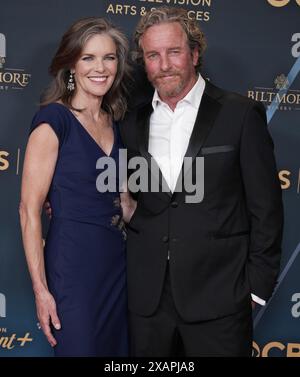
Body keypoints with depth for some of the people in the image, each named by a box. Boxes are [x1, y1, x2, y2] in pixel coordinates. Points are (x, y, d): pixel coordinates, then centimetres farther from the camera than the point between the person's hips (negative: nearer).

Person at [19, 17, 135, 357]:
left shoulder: (114, 122, 9)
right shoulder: (53, 120, -11)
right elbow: (29, 210, -13)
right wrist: (40, 289, -16)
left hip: (118, 263, 7)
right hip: (74, 267, -7)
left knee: (117, 350, 15)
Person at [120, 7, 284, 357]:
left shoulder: (240, 114, -5)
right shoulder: (132, 118, 7)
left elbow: (265, 208, -4)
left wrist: (257, 286, -4)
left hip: (218, 299, -3)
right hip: (147, 298, 4)